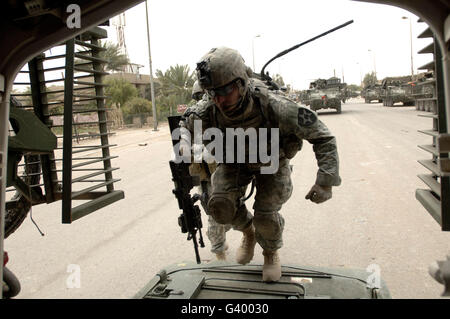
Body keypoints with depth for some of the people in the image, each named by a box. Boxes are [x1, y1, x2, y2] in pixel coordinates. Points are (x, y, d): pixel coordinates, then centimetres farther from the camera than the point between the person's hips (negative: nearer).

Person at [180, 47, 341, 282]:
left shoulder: (272, 107, -39)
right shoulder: (206, 111, -31)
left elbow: (322, 136, -29)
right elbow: (184, 127, -6)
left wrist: (325, 181, -34)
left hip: (271, 162, -2)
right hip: (234, 160, 2)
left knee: (265, 214, -15)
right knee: (220, 205, -19)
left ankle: (271, 253, 22)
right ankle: (248, 231, 17)